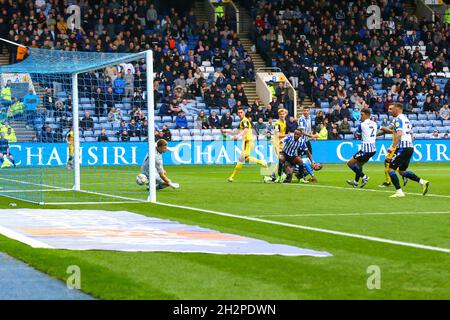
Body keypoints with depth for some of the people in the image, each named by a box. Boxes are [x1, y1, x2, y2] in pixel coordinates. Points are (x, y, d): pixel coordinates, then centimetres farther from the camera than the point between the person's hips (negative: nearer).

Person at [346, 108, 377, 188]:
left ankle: (363, 176, -8)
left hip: (365, 150, -8)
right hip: (373, 149, 8)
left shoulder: (362, 125, -11)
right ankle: (356, 181, 37)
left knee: (350, 163, 0)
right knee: (359, 163, 27)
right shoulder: (374, 124, 8)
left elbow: (357, 134, 4)